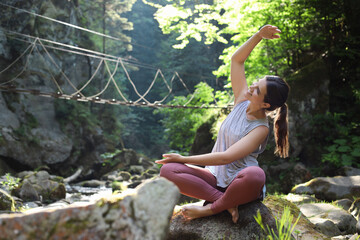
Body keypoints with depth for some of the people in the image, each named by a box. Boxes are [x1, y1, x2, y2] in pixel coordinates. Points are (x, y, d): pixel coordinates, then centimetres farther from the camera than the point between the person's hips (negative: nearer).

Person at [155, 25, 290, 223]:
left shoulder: (260, 129, -14)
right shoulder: (242, 102, 3)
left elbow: (226, 157, -22)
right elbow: (236, 60, 6)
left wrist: (184, 159, -18)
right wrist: (259, 36, -3)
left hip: (239, 184, -5)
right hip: (216, 178, 5)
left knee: (255, 175, -43)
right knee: (168, 170, -21)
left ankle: (210, 209, -21)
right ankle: (226, 201, -22)